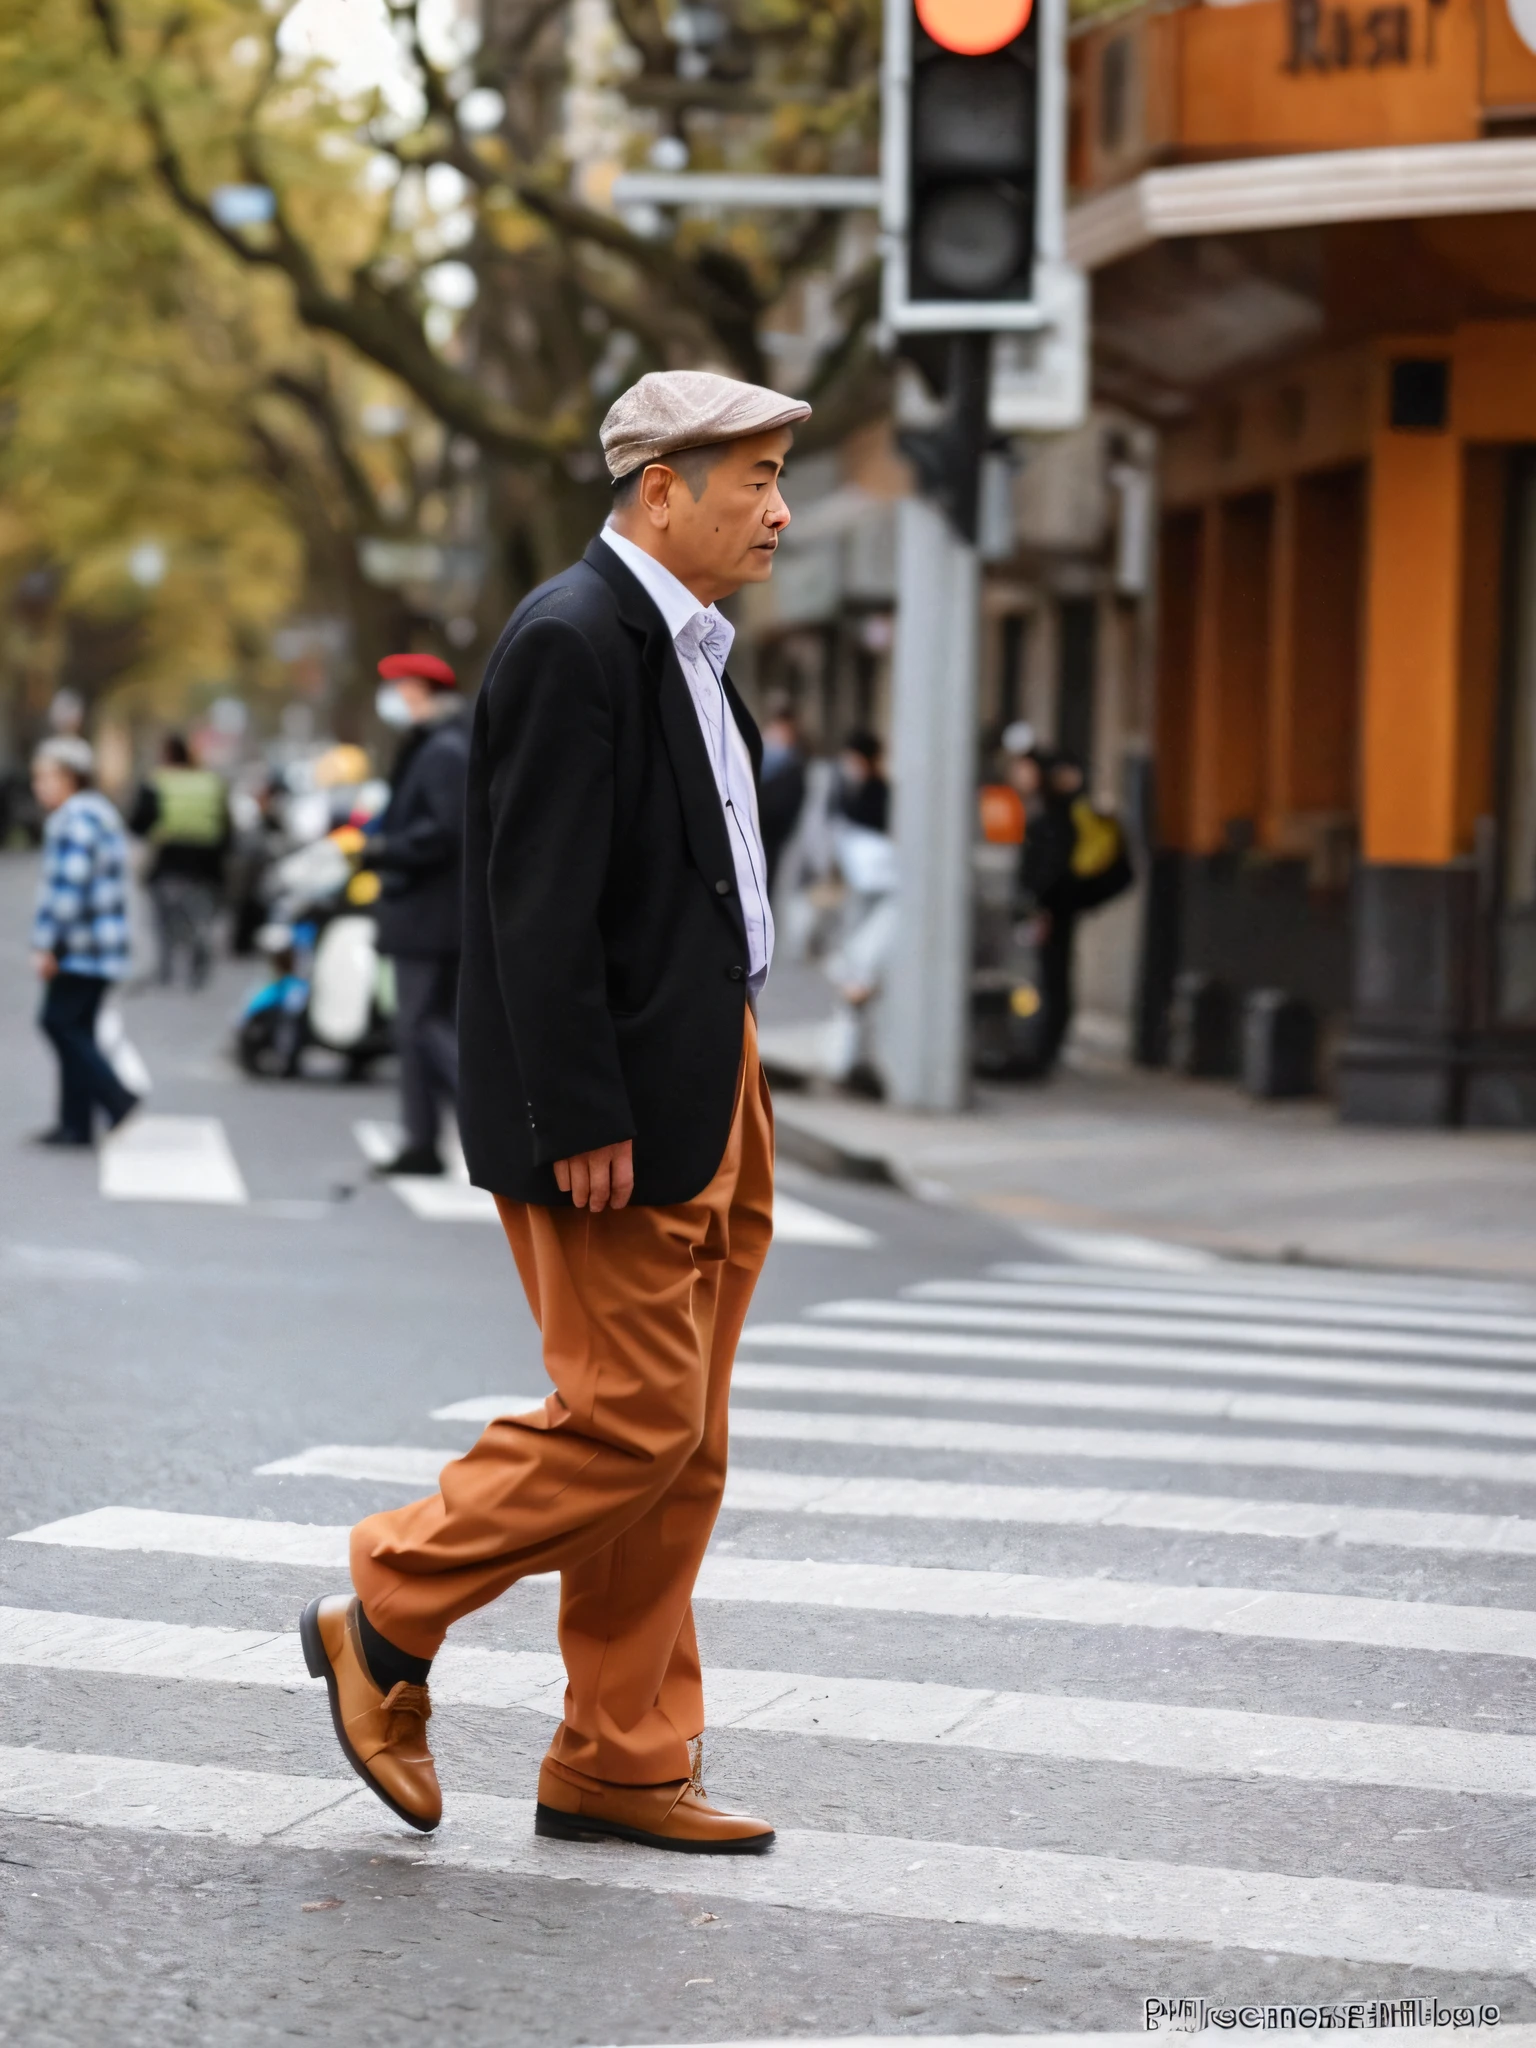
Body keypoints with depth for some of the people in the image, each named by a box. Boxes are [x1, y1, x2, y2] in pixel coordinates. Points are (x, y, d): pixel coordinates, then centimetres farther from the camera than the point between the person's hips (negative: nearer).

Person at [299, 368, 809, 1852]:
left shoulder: (677, 644, 16)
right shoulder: (573, 641, -14)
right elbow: (539, 904, -20)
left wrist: (722, 1092, 17)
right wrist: (581, 1120, -22)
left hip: (705, 1092, 10)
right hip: (613, 1106, -10)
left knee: (681, 1444, 10)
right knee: (630, 1415, -8)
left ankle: (619, 1765, 16)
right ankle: (385, 1616, 10)